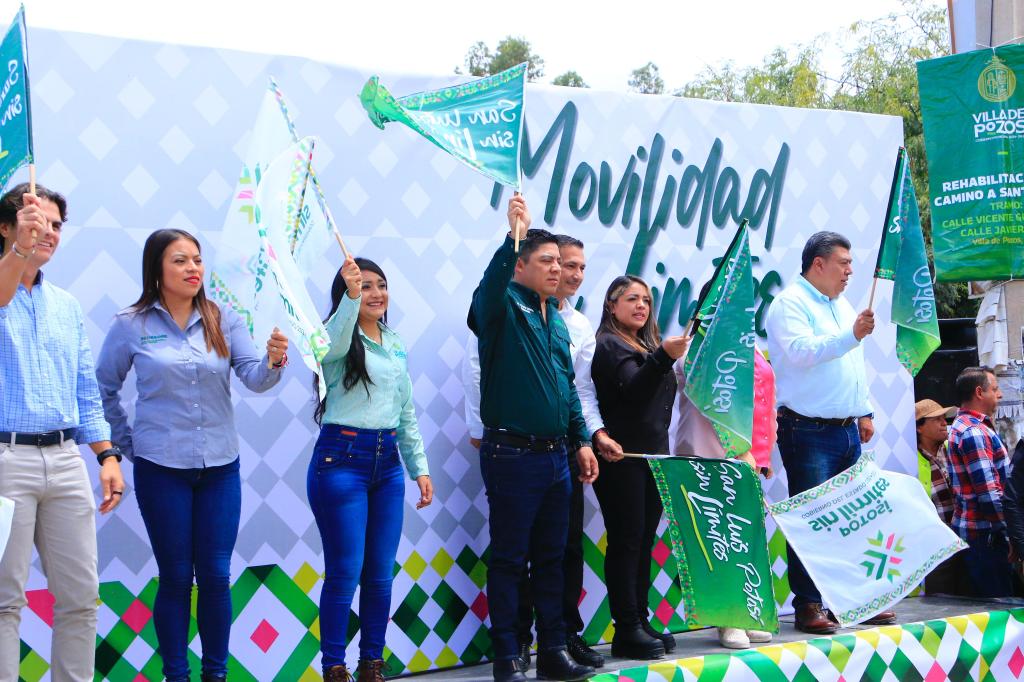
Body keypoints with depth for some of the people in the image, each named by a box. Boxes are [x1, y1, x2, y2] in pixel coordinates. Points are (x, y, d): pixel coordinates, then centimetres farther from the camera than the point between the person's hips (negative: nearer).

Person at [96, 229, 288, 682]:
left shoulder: (223, 320, 1)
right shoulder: (131, 325, -4)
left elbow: (253, 377, -8)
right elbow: (104, 388, 7)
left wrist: (272, 362, -29)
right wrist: (126, 443, 5)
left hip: (220, 466, 2)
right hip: (162, 468, -2)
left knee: (216, 575, 6)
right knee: (176, 577, 4)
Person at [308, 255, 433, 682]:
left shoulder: (394, 343, 14)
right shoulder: (339, 340, -5)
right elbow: (336, 338, -32)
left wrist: (420, 467, 15)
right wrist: (351, 295, -50)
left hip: (387, 462, 6)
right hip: (341, 459, -6)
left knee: (381, 573, 8)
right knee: (344, 573, -4)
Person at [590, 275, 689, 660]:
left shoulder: (648, 346, 19)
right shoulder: (609, 346, -6)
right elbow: (632, 389, -24)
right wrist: (663, 357, -38)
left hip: (652, 455, 8)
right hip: (623, 456, -8)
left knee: (644, 542, 9)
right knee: (627, 541, -7)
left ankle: (640, 621, 14)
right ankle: (626, 630, -5)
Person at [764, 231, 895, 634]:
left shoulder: (842, 305, 20)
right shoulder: (790, 303, -7)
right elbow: (801, 351, -23)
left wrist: (864, 412, 20)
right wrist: (851, 335, -30)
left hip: (845, 430, 8)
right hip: (808, 431, -8)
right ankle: (808, 606, 0)